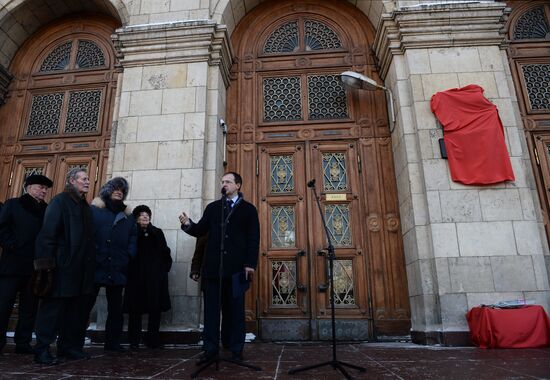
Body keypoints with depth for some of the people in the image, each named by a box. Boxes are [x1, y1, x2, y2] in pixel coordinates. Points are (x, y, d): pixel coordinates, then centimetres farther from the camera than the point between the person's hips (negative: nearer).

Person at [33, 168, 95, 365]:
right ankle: (42, 350, 9)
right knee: (53, 307, -1)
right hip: (63, 266, -7)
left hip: (81, 268, 8)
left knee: (77, 309, 12)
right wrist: (46, 263, -19)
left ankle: (69, 346, 22)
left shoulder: (85, 206, 16)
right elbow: (47, 233, -13)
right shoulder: (60, 201, -6)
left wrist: (90, 264, 10)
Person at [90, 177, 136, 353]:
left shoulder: (128, 216, 13)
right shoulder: (95, 209, 2)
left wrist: (127, 257, -2)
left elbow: (133, 238, 11)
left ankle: (112, 342, 22)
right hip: (95, 267, -4)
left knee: (116, 308, 11)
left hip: (117, 270, 4)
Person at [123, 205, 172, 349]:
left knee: (156, 308, 3)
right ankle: (134, 340, 13)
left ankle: (153, 339, 13)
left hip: (156, 277, 2)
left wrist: (164, 268, 2)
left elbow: (165, 253, 9)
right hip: (137, 276, -2)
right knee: (136, 308, 2)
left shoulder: (157, 232, 12)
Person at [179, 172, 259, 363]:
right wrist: (188, 224, -12)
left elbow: (254, 238, -1)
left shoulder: (248, 209, 6)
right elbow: (200, 231, 10)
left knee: (235, 309, 4)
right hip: (213, 266, 3)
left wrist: (250, 264, -10)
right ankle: (211, 349, 13)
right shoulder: (212, 207, 16)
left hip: (236, 267, -2)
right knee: (211, 308, 5)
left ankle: (236, 350, 13)